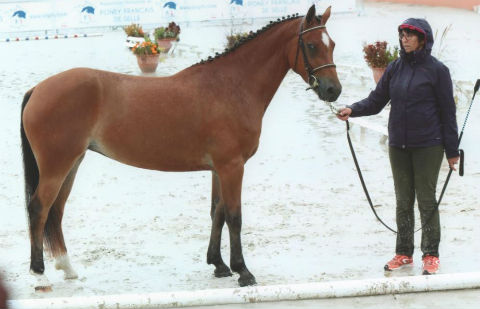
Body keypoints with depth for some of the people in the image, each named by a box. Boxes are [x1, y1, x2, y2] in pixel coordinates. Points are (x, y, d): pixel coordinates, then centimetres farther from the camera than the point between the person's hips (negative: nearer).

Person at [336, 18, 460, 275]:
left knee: (426, 200, 0)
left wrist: (452, 150, -6)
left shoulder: (436, 70, -7)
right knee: (403, 201, 11)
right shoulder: (395, 68, 6)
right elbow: (376, 101, 6)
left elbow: (448, 112, -5)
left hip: (428, 146, -5)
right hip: (398, 145, 5)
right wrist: (353, 110, -13)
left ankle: (431, 255, 10)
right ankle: (403, 253, 19)